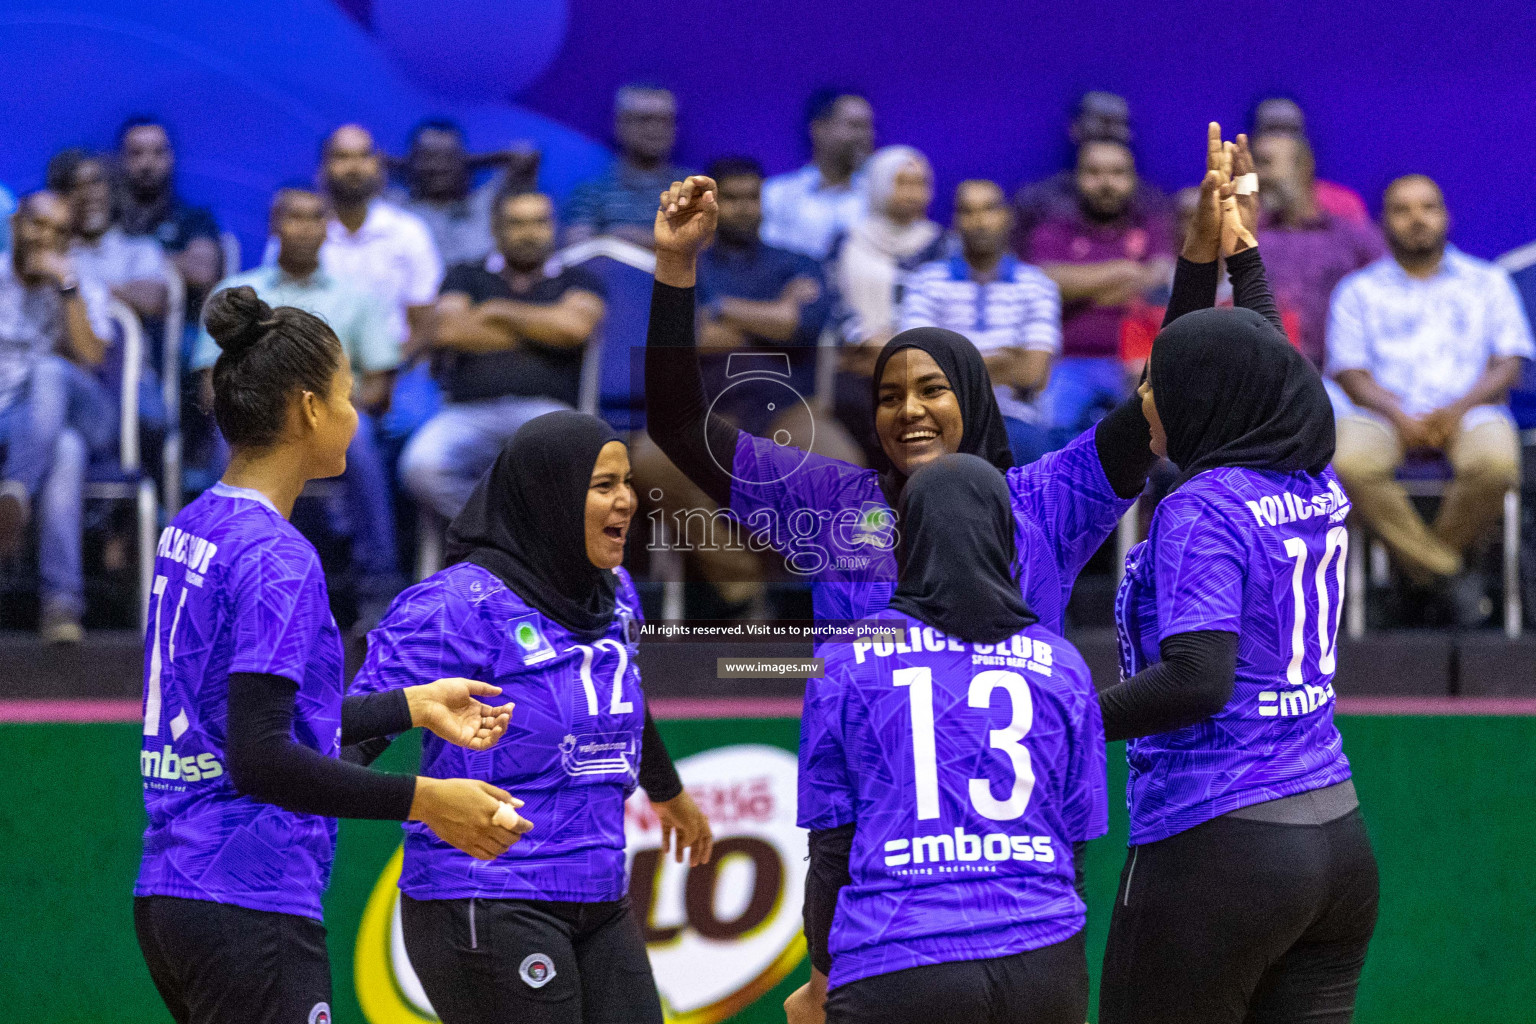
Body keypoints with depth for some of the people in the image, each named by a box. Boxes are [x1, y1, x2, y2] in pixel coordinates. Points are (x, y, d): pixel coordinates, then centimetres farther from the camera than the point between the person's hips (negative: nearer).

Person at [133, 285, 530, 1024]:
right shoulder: (277, 560, -15)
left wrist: (413, 706, 26)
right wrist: (420, 801, -20)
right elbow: (258, 758, -21)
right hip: (250, 908, -9)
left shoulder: (192, 531, 13)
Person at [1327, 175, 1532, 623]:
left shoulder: (1489, 282, 19)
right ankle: (1449, 571, -24)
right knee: (1350, 463, -37)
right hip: (1385, 413, 0)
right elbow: (1351, 374, 7)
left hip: (1469, 411, 0)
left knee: (1495, 464, -37)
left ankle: (1427, 563, -11)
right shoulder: (1358, 291, 18)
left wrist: (1459, 408, -12)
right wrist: (1399, 415, -14)